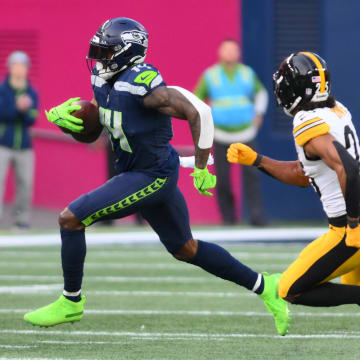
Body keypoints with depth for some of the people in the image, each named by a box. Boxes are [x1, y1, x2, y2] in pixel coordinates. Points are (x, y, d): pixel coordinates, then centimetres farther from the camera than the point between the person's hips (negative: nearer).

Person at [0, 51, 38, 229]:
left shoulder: (32, 94, 7)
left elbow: (31, 121, -2)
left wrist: (25, 110, -23)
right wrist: (17, 106, -28)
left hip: (24, 147, 3)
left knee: (25, 182, -2)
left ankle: (22, 218, 8)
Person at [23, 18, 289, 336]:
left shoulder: (142, 85, -24)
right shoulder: (105, 82, 4)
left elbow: (197, 112, -22)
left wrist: (202, 168, -16)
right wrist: (61, 114, -6)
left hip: (153, 176, -10)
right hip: (151, 176, 10)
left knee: (71, 219, -9)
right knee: (186, 250, 19)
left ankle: (71, 302, 4)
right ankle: (262, 286, 26)